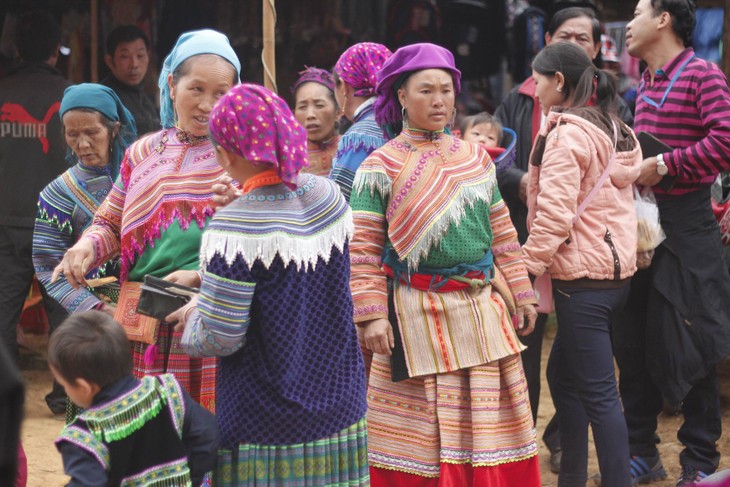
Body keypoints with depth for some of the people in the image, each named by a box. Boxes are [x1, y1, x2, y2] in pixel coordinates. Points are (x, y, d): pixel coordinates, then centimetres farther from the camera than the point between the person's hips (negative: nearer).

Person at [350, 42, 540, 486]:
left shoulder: (477, 159, 10)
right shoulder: (381, 167, -5)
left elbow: (502, 233, 15)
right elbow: (363, 249, -8)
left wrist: (520, 293, 13)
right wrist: (372, 315, -15)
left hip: (483, 311, 4)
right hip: (418, 316, -4)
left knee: (488, 426, 9)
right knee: (424, 432, 1)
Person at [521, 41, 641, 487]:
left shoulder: (566, 135, -13)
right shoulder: (615, 130, 13)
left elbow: (554, 214, -20)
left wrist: (526, 268, -15)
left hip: (582, 277, -9)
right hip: (617, 270, 9)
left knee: (599, 394, -7)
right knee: (562, 373, 19)